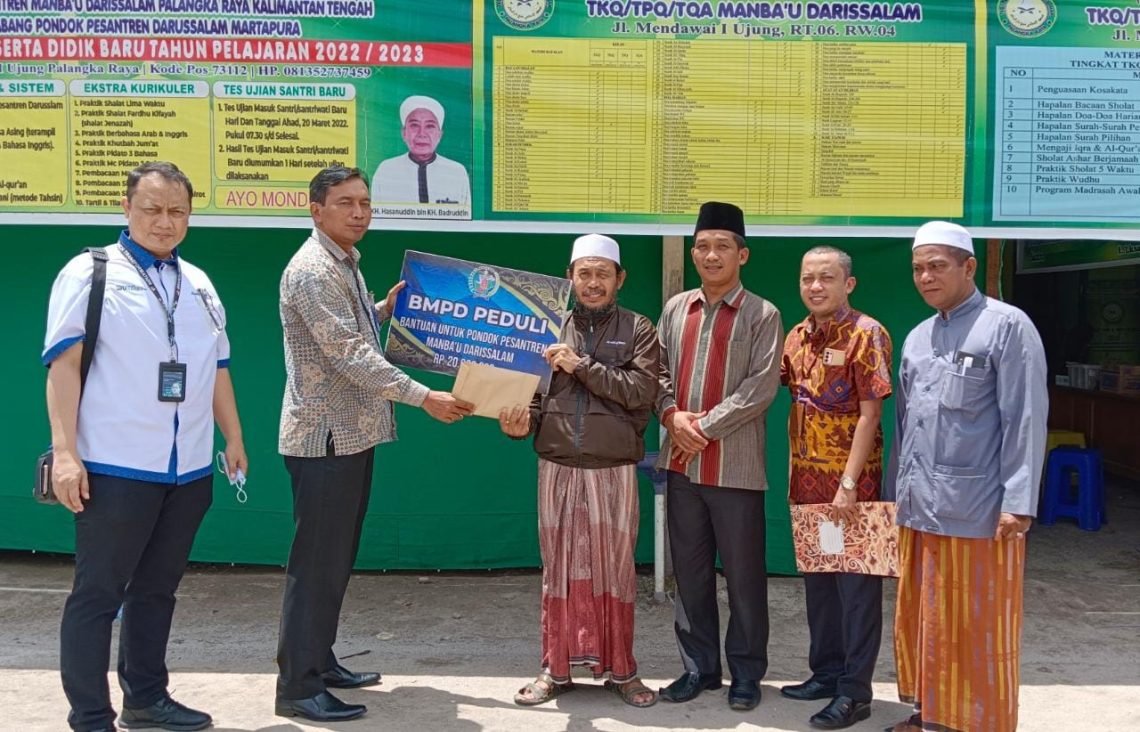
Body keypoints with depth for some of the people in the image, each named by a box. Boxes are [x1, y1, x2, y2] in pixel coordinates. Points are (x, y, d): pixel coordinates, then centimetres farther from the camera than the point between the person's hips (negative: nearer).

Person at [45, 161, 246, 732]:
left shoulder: (197, 283, 14)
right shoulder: (90, 273, -3)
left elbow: (217, 368, 19)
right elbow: (64, 363, -8)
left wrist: (234, 439, 18)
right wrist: (65, 452, -15)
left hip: (188, 470, 6)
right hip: (116, 468, -6)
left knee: (157, 588, 16)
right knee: (98, 593, 3)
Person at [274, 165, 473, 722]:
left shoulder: (346, 265, 15)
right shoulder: (312, 270, -17)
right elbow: (349, 354, -25)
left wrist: (385, 310, 10)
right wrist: (423, 397, -27)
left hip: (350, 434, 10)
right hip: (325, 437, -10)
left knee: (337, 558, 16)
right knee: (317, 562, -4)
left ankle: (320, 662, 28)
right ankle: (298, 687, 4)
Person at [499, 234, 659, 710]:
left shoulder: (638, 330, 2)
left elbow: (641, 392, -11)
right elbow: (532, 393, 7)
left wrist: (582, 366, -14)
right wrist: (521, 422, -13)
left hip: (614, 472, -1)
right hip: (558, 469, 2)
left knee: (614, 568, 7)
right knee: (560, 567, 9)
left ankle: (620, 669, 21)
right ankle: (557, 667, 22)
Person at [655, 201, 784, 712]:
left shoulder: (762, 315, -2)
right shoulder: (676, 309, 11)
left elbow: (761, 387, -11)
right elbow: (659, 372, 11)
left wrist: (705, 427, -14)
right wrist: (673, 416, -8)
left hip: (735, 466, -4)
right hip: (681, 462, 4)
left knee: (744, 574, 5)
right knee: (690, 571, 11)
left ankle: (746, 672, 19)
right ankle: (699, 666, 25)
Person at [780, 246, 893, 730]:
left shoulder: (866, 334, -10)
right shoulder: (797, 336, 9)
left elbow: (870, 414, -14)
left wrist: (848, 483, -18)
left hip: (850, 481, -6)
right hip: (806, 478, 7)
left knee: (856, 583, 2)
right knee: (817, 579, 15)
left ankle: (855, 691, 10)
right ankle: (826, 672, 28)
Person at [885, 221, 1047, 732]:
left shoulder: (1007, 326, -6)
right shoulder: (918, 337, 15)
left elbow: (1025, 419, -11)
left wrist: (1019, 501, -15)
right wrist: (896, 491, 17)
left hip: (976, 510, -7)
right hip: (919, 507, 7)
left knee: (977, 628, 3)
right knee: (920, 621, 14)